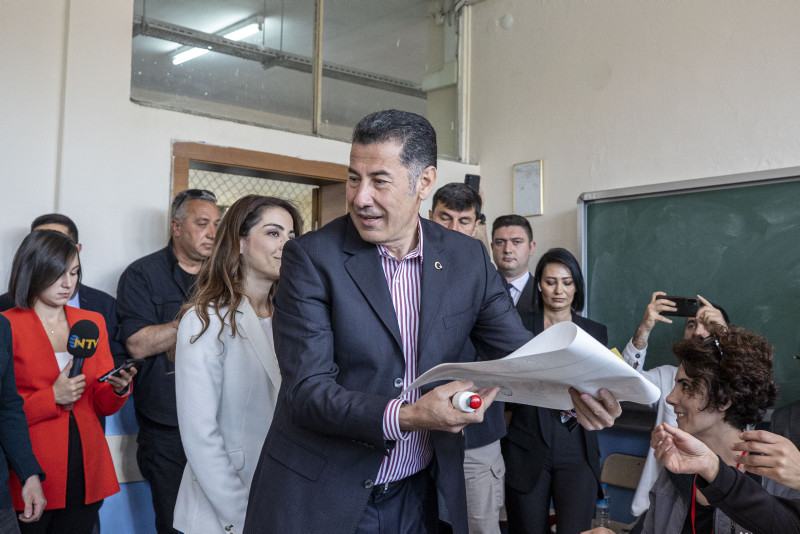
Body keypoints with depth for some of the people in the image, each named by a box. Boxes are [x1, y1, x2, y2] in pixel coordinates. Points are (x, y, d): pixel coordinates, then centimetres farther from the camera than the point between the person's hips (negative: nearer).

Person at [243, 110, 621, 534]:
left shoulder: (467, 259, -3)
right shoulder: (311, 257, -14)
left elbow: (518, 349, 1)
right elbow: (307, 390, -18)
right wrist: (404, 417, -32)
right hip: (320, 498, -3)